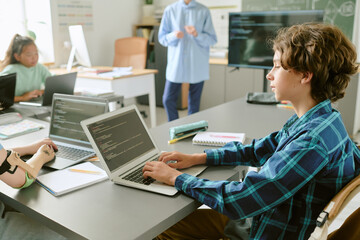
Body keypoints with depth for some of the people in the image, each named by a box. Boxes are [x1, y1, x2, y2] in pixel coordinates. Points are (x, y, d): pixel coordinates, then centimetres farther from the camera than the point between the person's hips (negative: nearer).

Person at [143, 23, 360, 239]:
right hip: (259, 219, 8)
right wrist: (198, 158, 2)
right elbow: (258, 150, 11)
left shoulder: (314, 140, -31)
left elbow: (239, 201, -31)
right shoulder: (308, 121, -1)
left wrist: (176, 178, -18)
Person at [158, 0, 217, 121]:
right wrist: (174, 35, -15)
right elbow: (162, 38, 6)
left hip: (197, 65, -1)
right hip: (176, 63, 1)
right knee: (168, 100, 1)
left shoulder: (204, 11, 1)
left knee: (194, 103, 5)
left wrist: (197, 34, -18)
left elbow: (212, 39, 1)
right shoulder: (170, 10, 4)